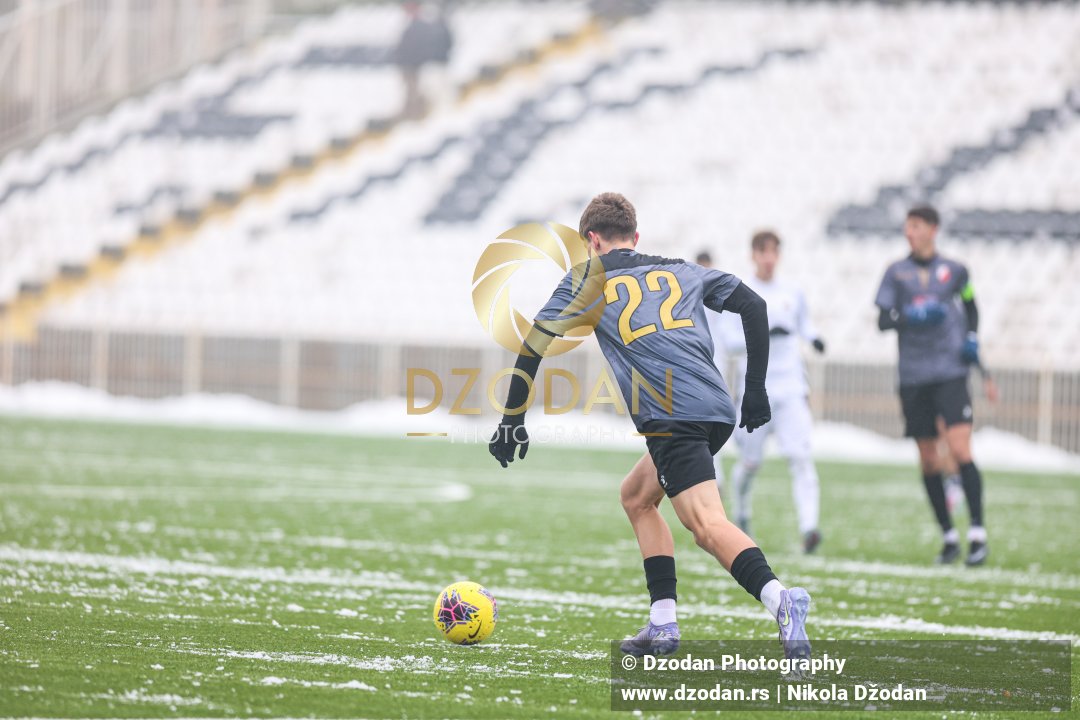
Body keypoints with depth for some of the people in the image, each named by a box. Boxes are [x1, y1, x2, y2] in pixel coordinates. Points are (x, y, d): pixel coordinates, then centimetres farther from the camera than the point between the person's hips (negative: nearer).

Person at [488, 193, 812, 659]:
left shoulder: (587, 279, 18)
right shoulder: (682, 271, 28)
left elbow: (534, 344, 13)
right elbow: (753, 306, 20)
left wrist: (512, 422, 18)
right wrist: (756, 390, 19)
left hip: (671, 414, -6)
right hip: (719, 410, 6)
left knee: (708, 525, -19)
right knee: (635, 496, 26)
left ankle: (779, 599, -46)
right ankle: (662, 625, 18)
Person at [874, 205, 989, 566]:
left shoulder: (954, 271, 6)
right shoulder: (896, 272, 6)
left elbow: (970, 306, 24)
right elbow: (883, 320, -1)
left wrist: (972, 338, 7)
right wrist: (911, 317, -19)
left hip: (951, 372, -2)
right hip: (913, 377, 2)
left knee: (960, 450, -15)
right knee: (928, 460, 5)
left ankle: (977, 534, -14)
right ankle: (948, 536, 17)